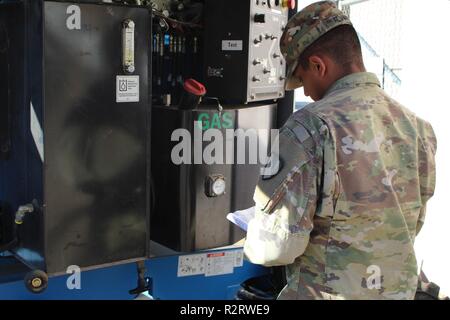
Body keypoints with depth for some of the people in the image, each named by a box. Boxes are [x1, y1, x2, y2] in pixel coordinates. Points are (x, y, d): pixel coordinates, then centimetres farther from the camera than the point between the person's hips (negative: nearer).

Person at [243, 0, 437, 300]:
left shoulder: (310, 129, -22)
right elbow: (413, 225, 10)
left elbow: (275, 245, -23)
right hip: (400, 289, 6)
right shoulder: (419, 127, -2)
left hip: (326, 291, -6)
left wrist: (253, 241, -1)